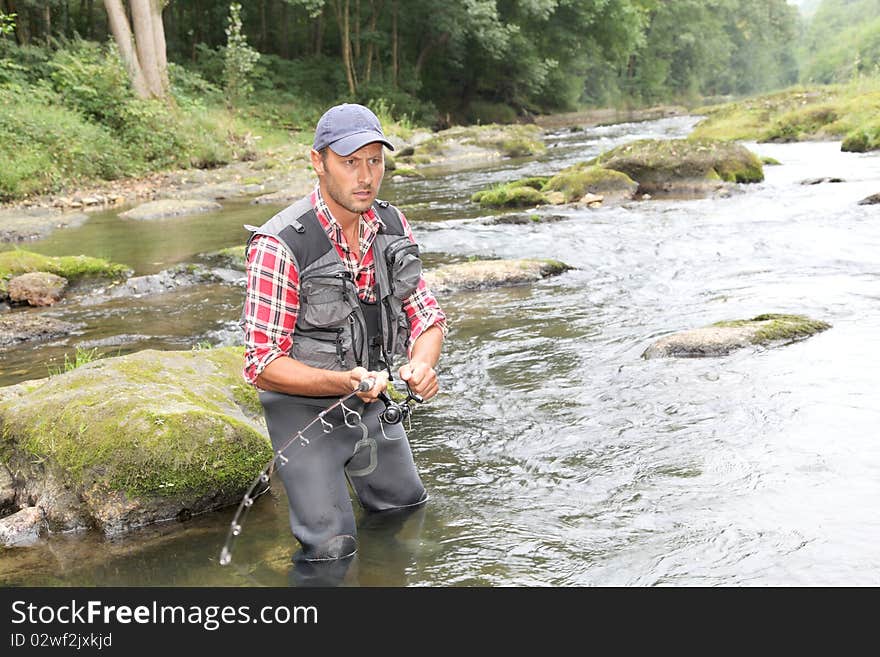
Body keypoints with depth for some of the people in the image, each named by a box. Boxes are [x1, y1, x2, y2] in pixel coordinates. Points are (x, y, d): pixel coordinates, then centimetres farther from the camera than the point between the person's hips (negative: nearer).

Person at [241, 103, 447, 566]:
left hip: (376, 403, 6)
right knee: (332, 549, -4)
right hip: (306, 410, -6)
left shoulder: (392, 225, -6)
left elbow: (427, 316, 0)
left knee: (408, 511, 22)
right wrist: (343, 382, -37)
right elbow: (262, 365, -23)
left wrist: (421, 364, -23)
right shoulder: (280, 245, -26)